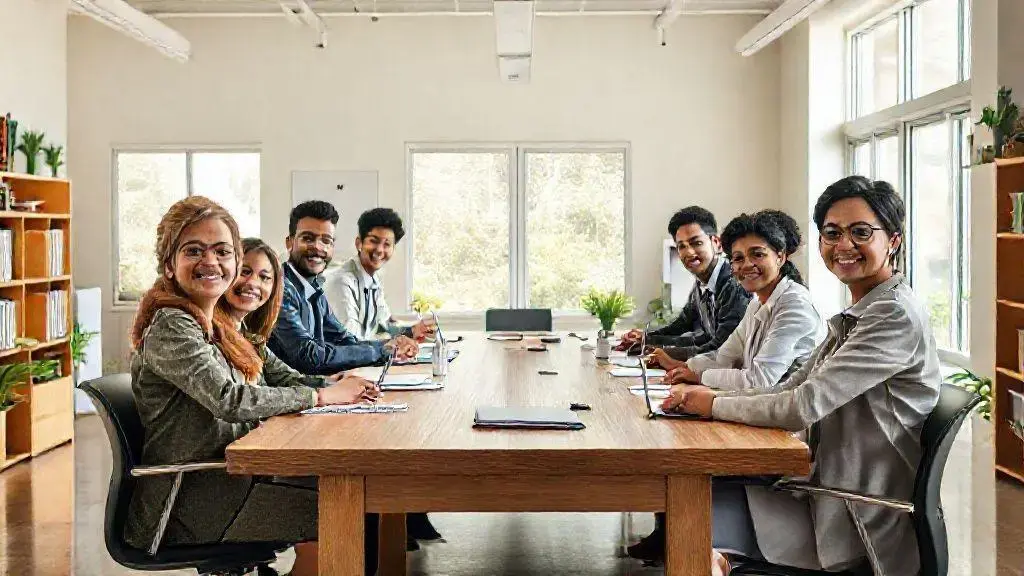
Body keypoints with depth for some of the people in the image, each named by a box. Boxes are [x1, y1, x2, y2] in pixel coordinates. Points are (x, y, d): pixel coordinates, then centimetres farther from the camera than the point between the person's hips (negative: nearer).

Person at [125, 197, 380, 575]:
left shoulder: (218, 326, 15)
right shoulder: (170, 326, -14)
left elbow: (267, 385, 13)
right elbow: (230, 400, -25)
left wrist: (339, 386, -4)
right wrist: (321, 396, -16)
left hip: (227, 477, 9)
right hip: (186, 506, -9)